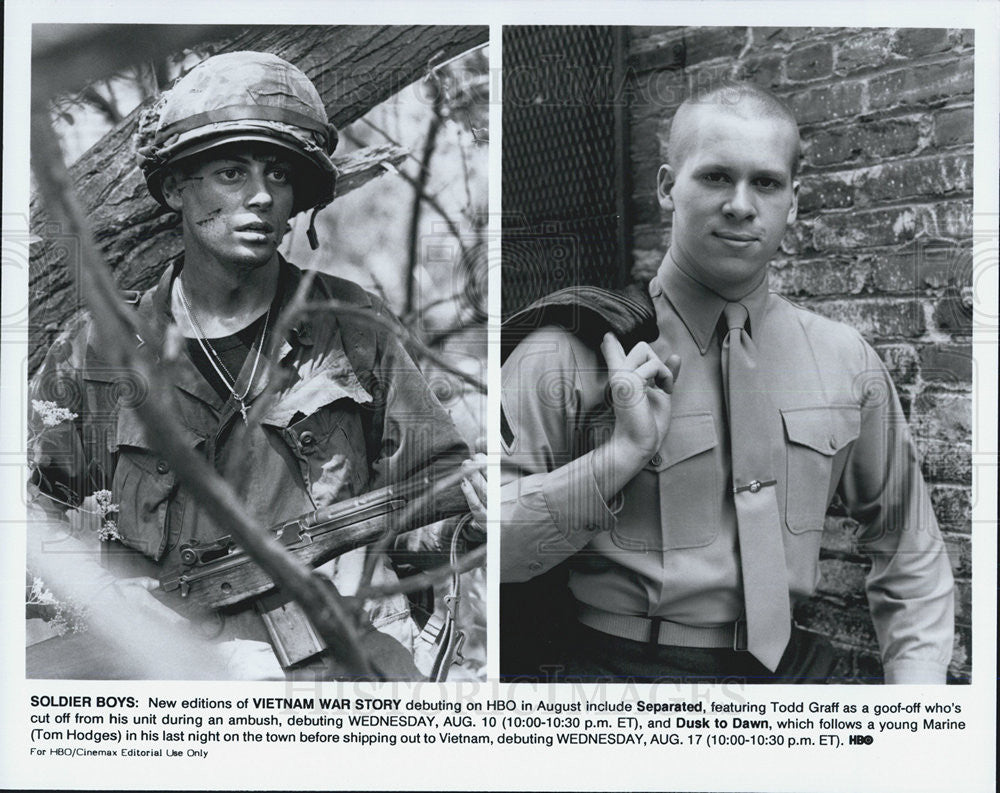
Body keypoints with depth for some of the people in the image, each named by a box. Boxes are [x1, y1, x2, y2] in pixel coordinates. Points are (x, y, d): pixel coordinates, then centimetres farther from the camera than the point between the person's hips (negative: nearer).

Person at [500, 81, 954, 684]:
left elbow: (910, 548, 17)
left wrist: (917, 681, 6)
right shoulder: (567, 357, -8)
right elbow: (493, 548, -11)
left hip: (791, 666, 4)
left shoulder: (847, 362, 6)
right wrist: (621, 454, -19)